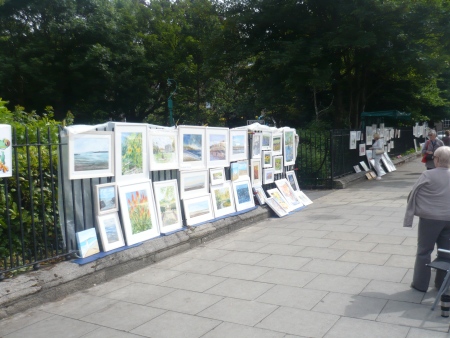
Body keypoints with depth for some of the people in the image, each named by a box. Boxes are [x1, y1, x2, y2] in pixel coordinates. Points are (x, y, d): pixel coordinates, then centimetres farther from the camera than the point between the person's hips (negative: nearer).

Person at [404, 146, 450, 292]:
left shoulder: (428, 175, -12)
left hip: (430, 218, -4)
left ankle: (421, 283, 15)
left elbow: (413, 193, -8)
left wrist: (412, 211, 5)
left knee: (424, 251, 8)